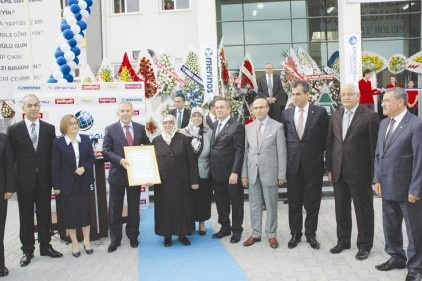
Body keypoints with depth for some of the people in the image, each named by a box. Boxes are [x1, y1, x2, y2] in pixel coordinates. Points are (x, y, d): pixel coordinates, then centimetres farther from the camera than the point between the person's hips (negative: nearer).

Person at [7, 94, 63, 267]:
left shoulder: (49, 128, 2)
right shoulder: (14, 130, -3)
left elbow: (52, 155, 4)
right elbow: (11, 157, -2)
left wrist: (53, 177, 0)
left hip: (44, 179, 2)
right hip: (24, 180, -1)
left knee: (45, 214, 11)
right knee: (26, 216, 9)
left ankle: (45, 246, 25)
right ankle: (27, 250, 21)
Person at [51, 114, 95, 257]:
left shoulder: (86, 139, 2)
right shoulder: (58, 142, -7)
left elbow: (92, 158, 5)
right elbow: (55, 166, -7)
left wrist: (84, 168, -14)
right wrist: (56, 186, -8)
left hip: (83, 182, 3)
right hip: (67, 184, -3)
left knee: (85, 211, 9)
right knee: (70, 213, 5)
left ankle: (86, 240, 23)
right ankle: (75, 243, 18)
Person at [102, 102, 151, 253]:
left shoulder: (140, 128, 4)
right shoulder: (110, 129, -2)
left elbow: (147, 147, 9)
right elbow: (106, 151, -7)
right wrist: (120, 160, -22)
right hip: (117, 174, -1)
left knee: (134, 207, 12)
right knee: (115, 209, 6)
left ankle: (133, 237, 27)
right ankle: (115, 239, 19)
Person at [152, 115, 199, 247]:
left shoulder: (183, 139, -2)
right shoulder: (156, 141, 3)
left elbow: (192, 161, -3)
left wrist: (194, 180, -7)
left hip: (181, 181, -1)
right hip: (163, 182, 1)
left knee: (182, 207, 8)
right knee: (165, 209, 8)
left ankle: (183, 234, 22)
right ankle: (167, 235, 21)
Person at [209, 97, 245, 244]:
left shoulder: (237, 126, -11)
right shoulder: (215, 125, 12)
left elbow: (239, 151, -15)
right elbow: (213, 147, 12)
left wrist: (235, 172, -20)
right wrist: (211, 168, 6)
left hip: (231, 173, -6)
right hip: (217, 173, 7)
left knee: (236, 203, 8)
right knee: (221, 203, 15)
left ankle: (236, 230, 21)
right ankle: (225, 227, 29)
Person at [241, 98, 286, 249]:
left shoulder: (277, 126, -4)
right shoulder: (248, 128, 7)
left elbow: (281, 152, -5)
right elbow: (245, 152, 7)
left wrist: (281, 174, -8)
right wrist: (244, 174, 4)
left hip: (270, 172, -3)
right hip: (252, 172, 3)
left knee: (271, 206, 8)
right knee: (254, 205, 11)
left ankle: (271, 235, 21)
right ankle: (255, 234, 24)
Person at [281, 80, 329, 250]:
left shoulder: (320, 112, -4)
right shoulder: (286, 114, 5)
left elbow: (325, 139, -1)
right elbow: (285, 139, 9)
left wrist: (319, 158, -1)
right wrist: (285, 161, 5)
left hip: (313, 165, -2)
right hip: (293, 165, 2)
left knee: (312, 203, 8)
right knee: (294, 202, 10)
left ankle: (311, 234, 24)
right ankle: (295, 233, 25)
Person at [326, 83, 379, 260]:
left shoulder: (370, 117, -9)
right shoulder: (336, 116, 8)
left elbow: (375, 146, -9)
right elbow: (330, 143, 10)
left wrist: (374, 173, -10)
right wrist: (329, 168, 9)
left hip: (360, 172, -5)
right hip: (339, 172, 5)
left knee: (363, 210, 8)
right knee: (341, 209, 15)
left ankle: (364, 245, 23)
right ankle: (343, 241, 31)